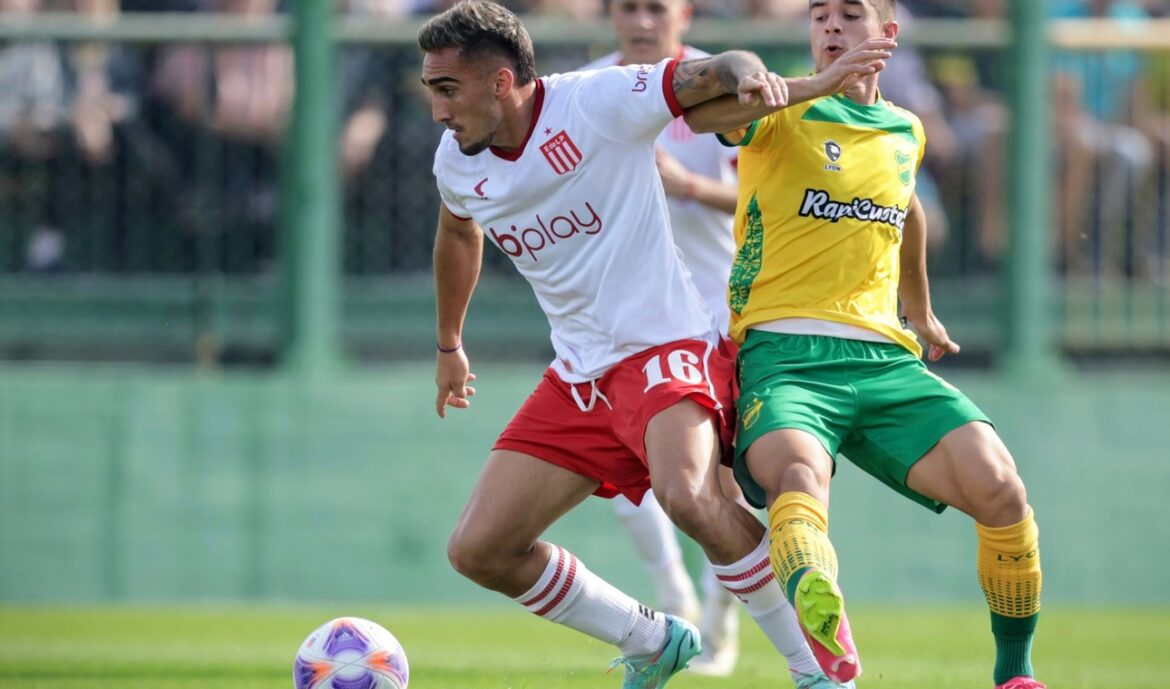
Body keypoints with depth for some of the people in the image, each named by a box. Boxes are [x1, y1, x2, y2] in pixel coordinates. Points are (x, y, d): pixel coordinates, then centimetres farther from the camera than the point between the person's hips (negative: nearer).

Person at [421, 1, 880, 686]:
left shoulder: (597, 102, -14)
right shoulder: (457, 164, 5)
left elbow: (719, 72, -14)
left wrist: (757, 77, -38)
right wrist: (450, 344, 39)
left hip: (667, 346, -7)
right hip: (578, 376, 7)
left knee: (688, 495, -36)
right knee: (477, 550, -1)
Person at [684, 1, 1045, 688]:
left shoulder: (906, 133, 19)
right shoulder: (780, 116, 3)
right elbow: (701, 113, -20)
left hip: (886, 360, 4)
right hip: (783, 355, -4)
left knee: (999, 487, -18)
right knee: (799, 474, -37)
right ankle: (823, 619, -68)